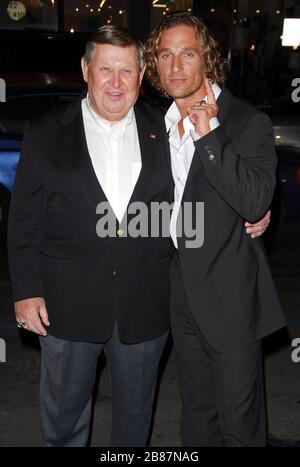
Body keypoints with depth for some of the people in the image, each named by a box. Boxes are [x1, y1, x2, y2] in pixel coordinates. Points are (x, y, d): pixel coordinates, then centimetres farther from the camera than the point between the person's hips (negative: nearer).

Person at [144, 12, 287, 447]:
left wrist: (208, 135, -27)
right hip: (182, 293, 6)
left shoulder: (249, 122, -12)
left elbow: (255, 203, -26)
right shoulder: (161, 123, 7)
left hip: (230, 297, -6)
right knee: (196, 412, 22)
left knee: (240, 422, 7)